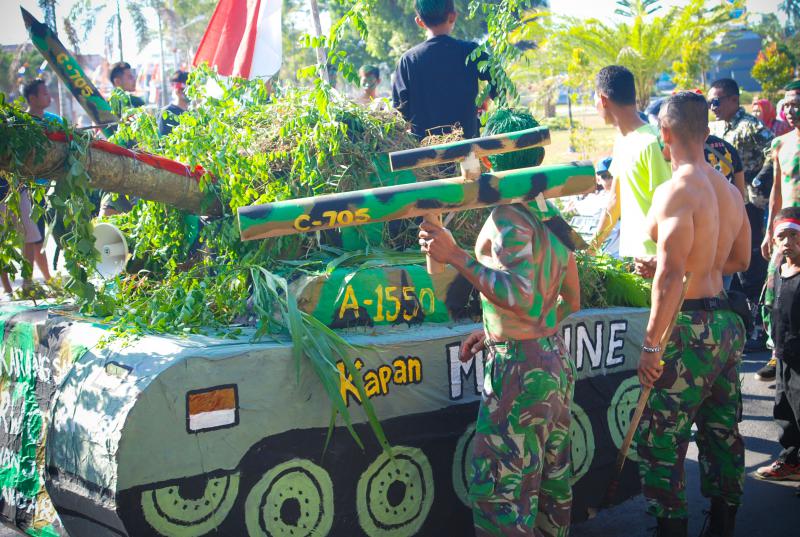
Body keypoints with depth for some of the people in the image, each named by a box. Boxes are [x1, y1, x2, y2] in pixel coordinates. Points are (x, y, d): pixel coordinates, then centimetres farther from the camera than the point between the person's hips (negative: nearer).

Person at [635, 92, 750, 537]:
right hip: (727, 324, 9)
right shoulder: (729, 190, 8)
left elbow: (671, 274, -24)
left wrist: (651, 345, -20)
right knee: (722, 433, 17)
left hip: (691, 328, -9)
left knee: (661, 442, -1)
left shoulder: (677, 191, -18)